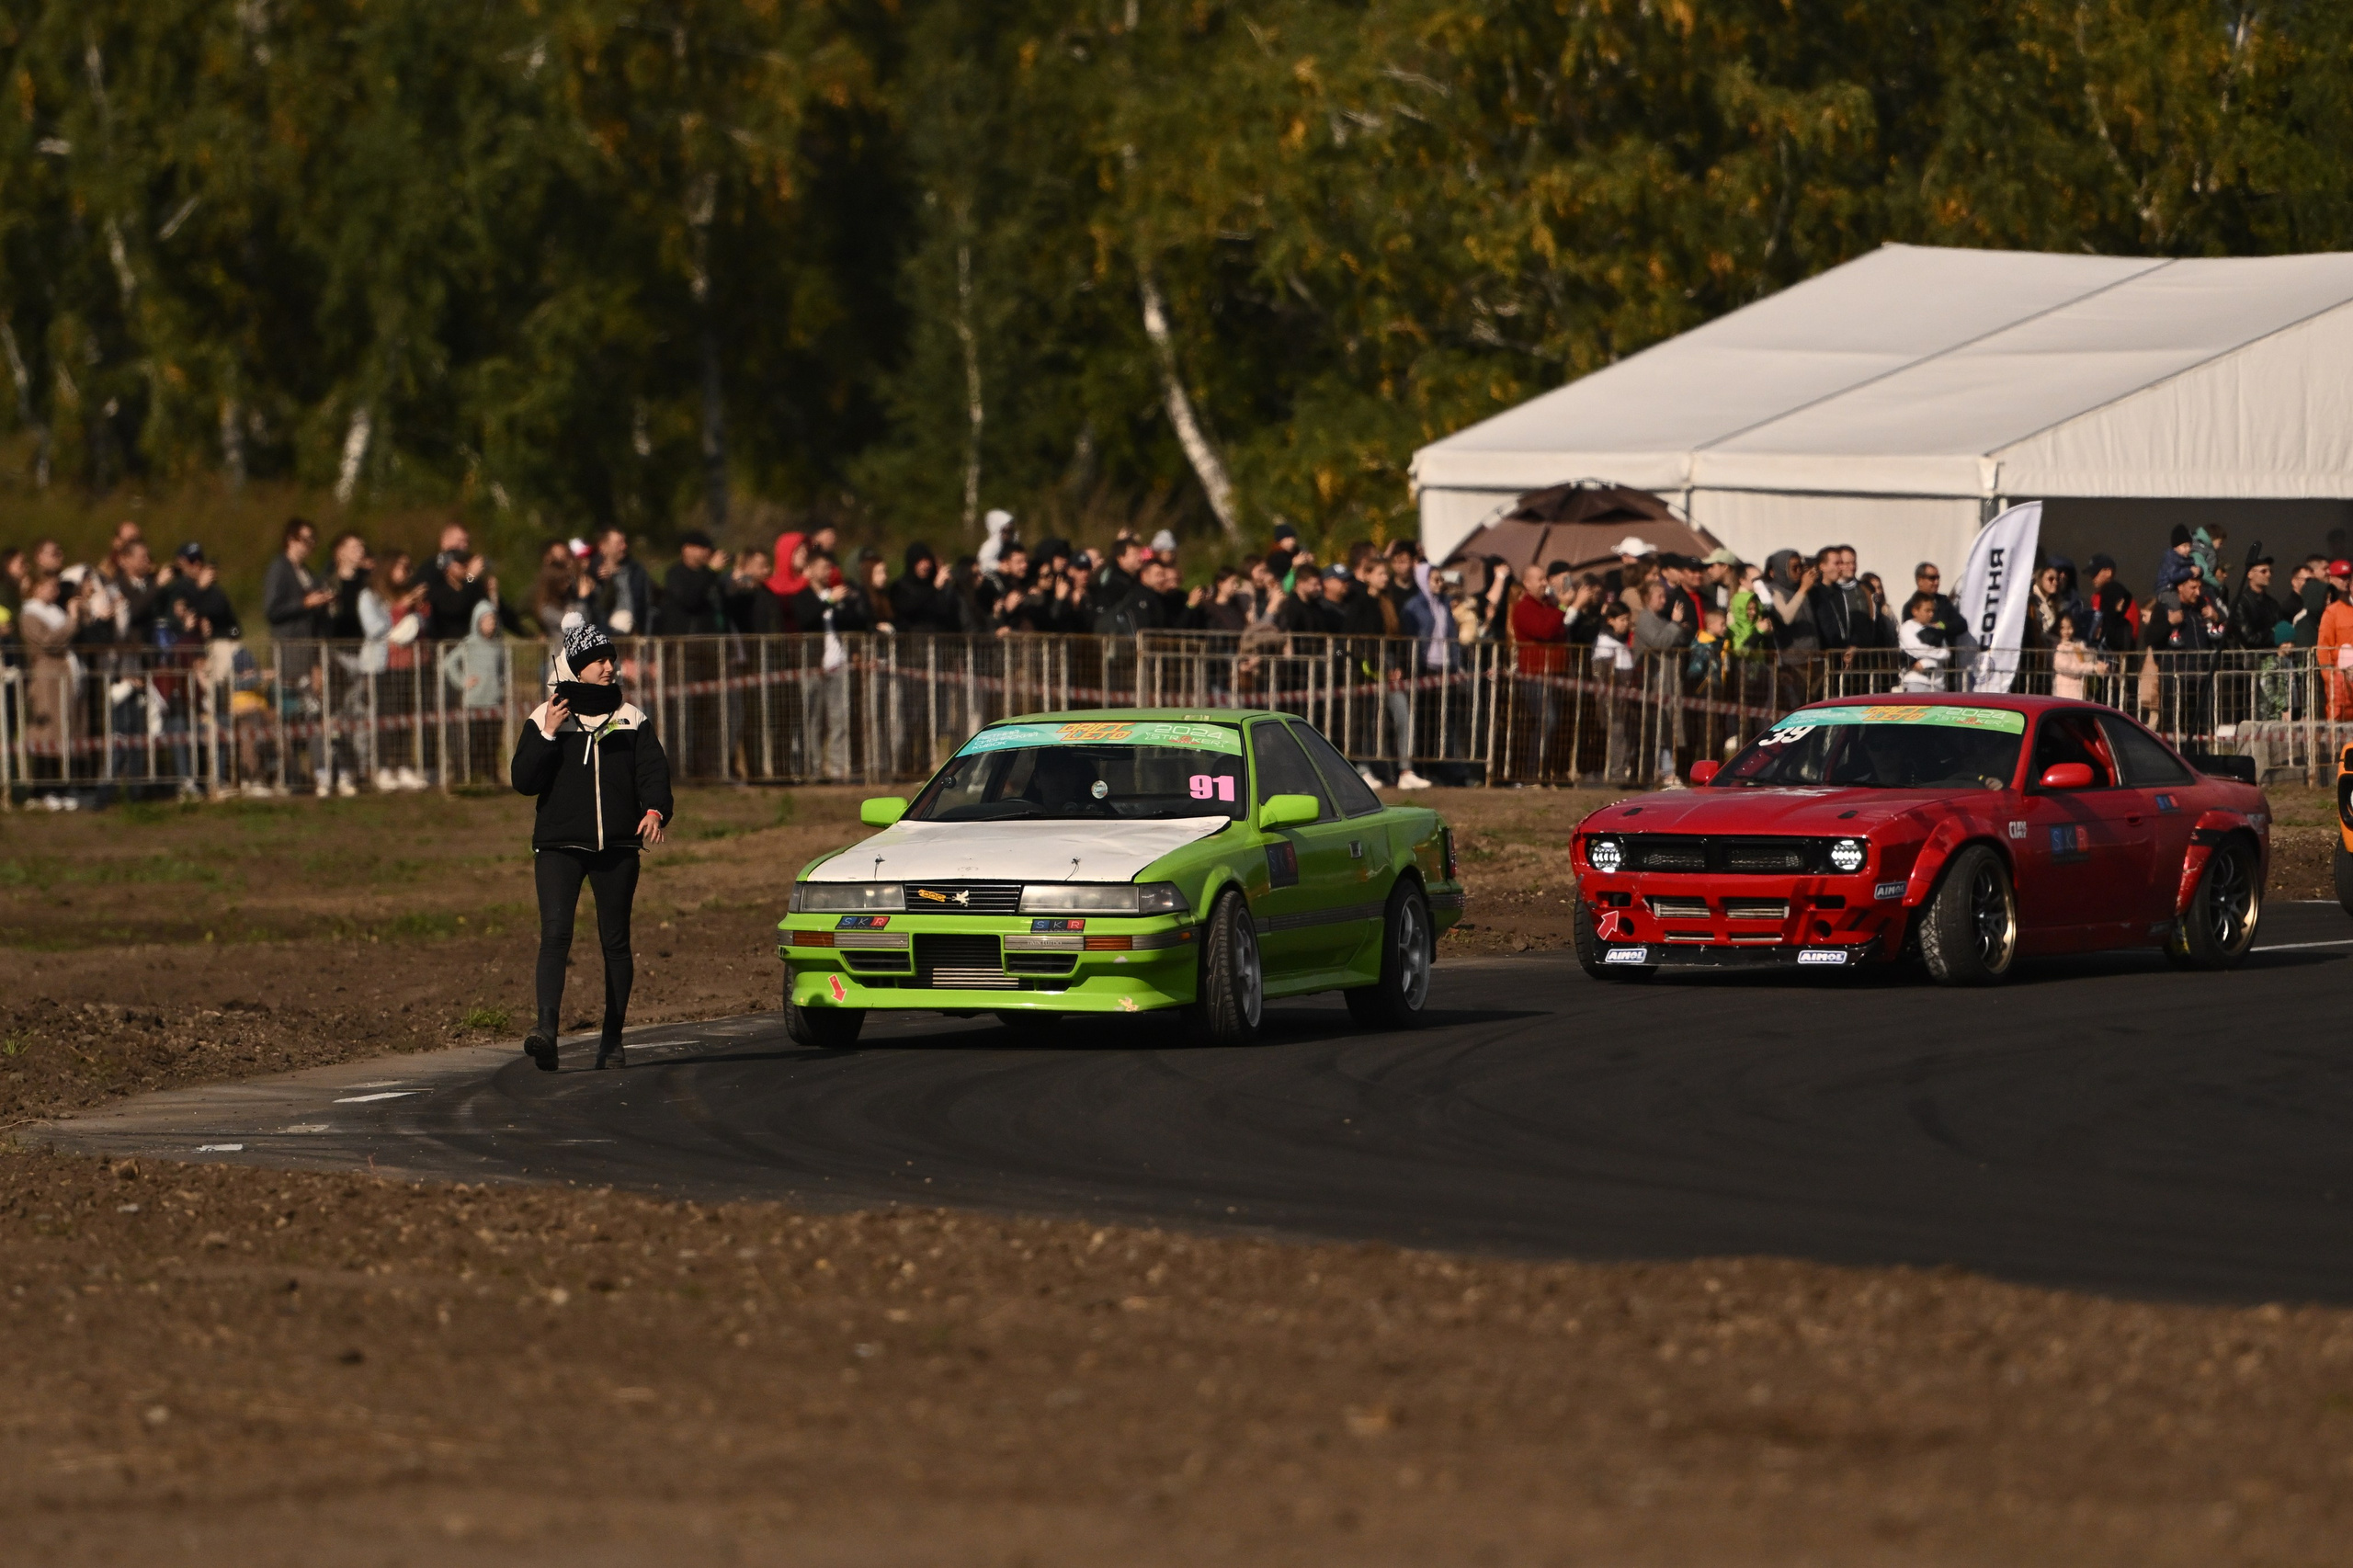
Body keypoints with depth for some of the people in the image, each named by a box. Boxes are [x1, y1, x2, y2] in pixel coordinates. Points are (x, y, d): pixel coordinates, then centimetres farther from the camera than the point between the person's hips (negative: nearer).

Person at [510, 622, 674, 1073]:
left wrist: (655, 809, -17)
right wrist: (548, 735, -14)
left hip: (617, 847, 2)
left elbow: (653, 769, 2)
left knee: (615, 941, 5)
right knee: (555, 933, -18)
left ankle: (613, 1038, 13)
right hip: (559, 845, -2)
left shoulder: (630, 718, 11)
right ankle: (546, 1028, -30)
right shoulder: (545, 719, 6)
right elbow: (524, 781, -1)